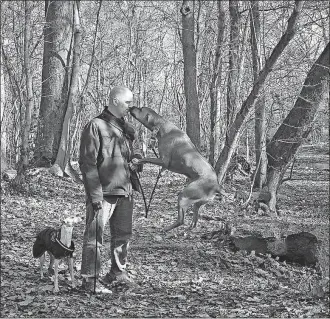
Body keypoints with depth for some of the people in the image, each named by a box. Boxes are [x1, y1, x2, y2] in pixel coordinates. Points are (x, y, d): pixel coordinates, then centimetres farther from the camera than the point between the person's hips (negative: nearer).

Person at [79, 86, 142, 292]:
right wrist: (95, 194, -19)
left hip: (125, 190, 8)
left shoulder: (127, 127, 13)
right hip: (104, 191, -8)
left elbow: (133, 150, 29)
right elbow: (88, 162, -13)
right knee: (95, 235, -4)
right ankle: (90, 279, 2)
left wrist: (137, 159, 3)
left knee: (123, 233, 16)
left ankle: (118, 272, 30)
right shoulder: (96, 126, -10)